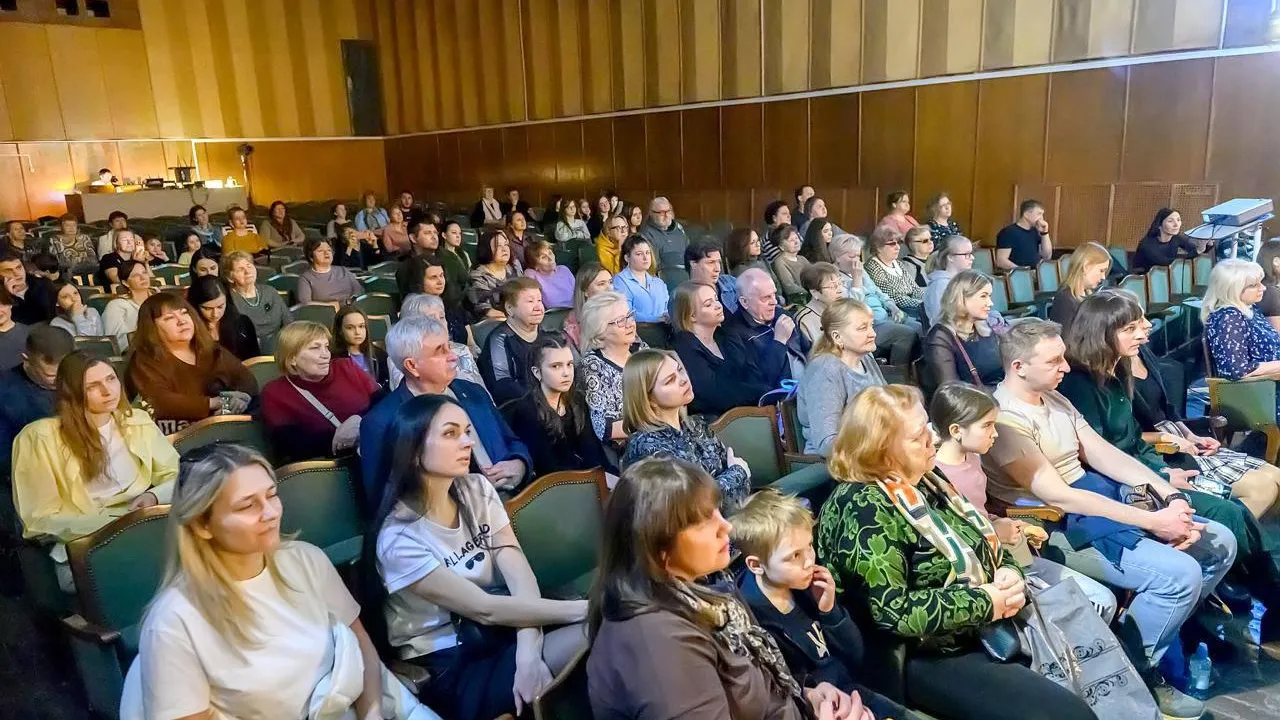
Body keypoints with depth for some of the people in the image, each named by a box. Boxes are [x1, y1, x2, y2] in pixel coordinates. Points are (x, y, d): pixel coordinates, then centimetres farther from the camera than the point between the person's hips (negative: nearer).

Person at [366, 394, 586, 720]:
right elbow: (484, 608, -19)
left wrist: (529, 651, -24)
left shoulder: (477, 489, 1)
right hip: (450, 669, -6)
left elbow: (520, 576, -7)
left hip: (502, 630, 6)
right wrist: (587, 608, -21)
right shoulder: (399, 537, -17)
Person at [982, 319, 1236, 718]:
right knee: (1179, 573, -24)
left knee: (1220, 542, 6)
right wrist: (1154, 521, -21)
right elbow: (1058, 495, -24)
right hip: (1058, 527, -9)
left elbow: (1105, 455, 7)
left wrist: (1171, 497, -8)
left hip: (1099, 500, 9)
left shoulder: (1054, 399, 9)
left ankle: (1162, 626, 20)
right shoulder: (1004, 420, -20)